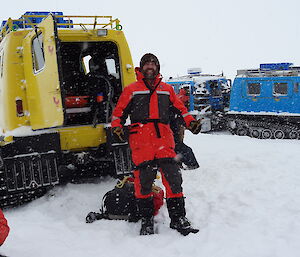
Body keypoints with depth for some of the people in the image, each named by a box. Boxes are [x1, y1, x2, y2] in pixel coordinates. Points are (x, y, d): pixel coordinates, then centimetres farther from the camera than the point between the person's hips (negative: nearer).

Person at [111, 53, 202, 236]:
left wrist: (190, 121, 8)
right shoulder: (131, 89, 18)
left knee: (172, 176, -5)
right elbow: (120, 110, 18)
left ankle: (178, 218, 4)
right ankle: (147, 219, 6)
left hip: (163, 136, 2)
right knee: (144, 178, -7)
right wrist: (117, 126, -1)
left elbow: (179, 107, 25)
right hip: (140, 136, -2)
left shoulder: (167, 89, 24)